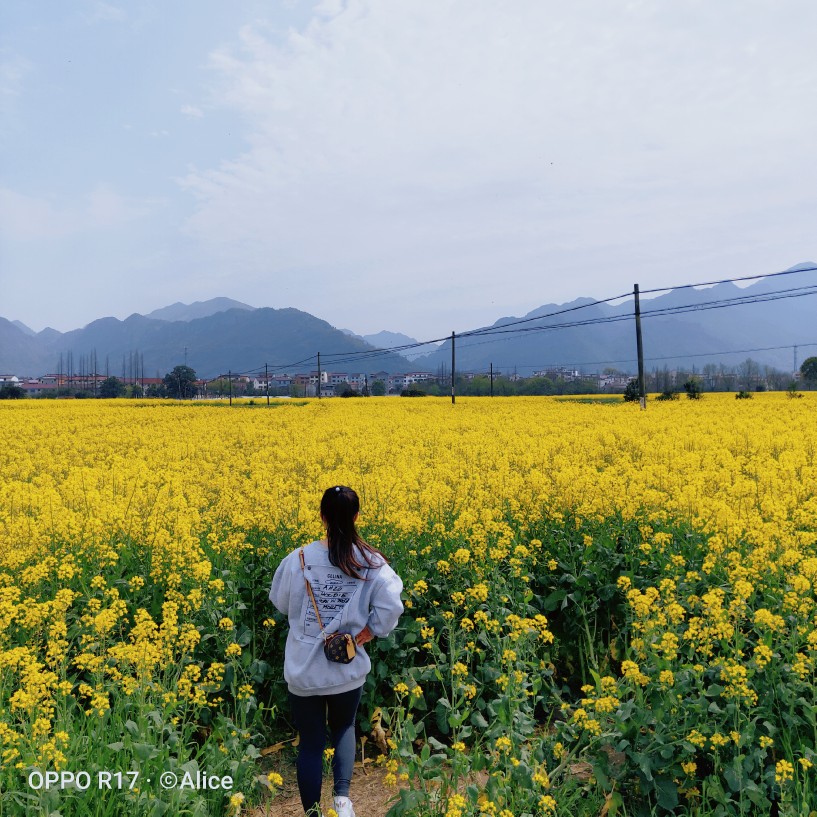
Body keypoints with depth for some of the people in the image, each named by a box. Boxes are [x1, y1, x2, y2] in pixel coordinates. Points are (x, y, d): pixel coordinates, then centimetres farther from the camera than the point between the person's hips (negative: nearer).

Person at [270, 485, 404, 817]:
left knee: (310, 742, 17)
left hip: (303, 671, -1)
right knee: (344, 728, 28)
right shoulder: (371, 562, -14)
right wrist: (364, 635, -7)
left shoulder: (298, 559, -14)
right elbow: (391, 606, -22)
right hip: (349, 669, 1)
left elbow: (281, 603, 1)